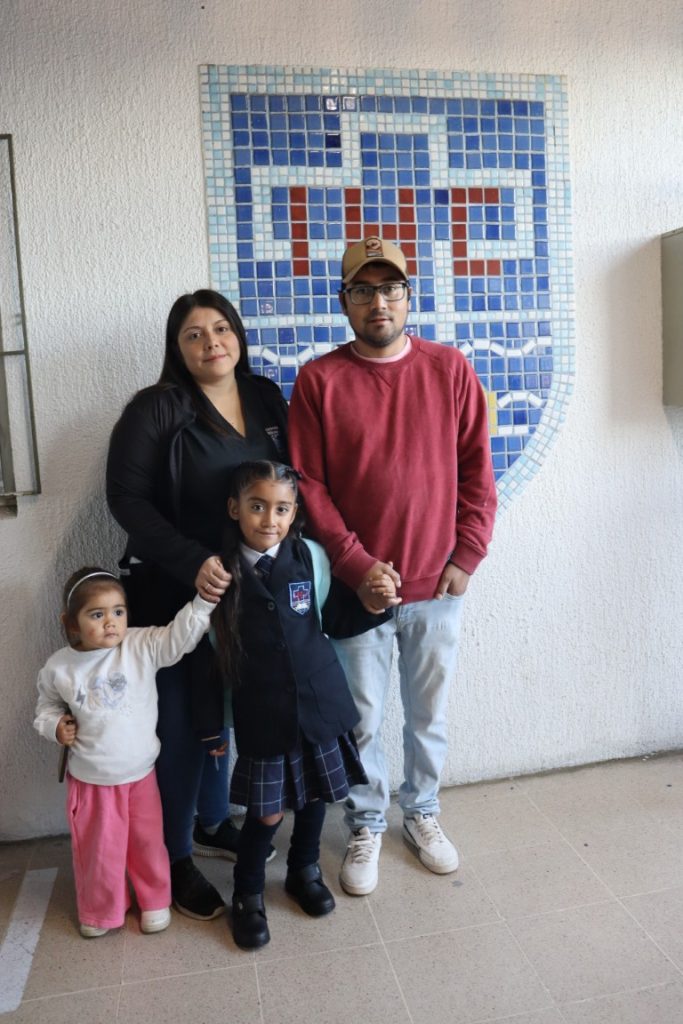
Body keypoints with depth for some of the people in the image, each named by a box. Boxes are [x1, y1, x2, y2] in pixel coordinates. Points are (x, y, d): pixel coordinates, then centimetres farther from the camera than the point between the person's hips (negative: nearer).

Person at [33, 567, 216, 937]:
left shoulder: (143, 646, -16)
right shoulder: (59, 667, -11)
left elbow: (181, 635, -28)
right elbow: (47, 704, 8)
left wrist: (205, 599, -41)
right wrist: (54, 725, -11)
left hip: (140, 773, 0)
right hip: (90, 780, 0)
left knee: (147, 843, 18)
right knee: (97, 849, 17)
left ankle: (155, 900, 43)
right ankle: (99, 910, 43)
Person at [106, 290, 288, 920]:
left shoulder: (267, 400, 6)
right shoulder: (157, 409, -9)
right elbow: (126, 496, -12)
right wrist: (191, 560, -22)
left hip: (249, 591, 5)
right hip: (176, 596, -5)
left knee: (224, 714, 18)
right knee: (183, 727, 5)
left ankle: (213, 823, 40)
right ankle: (175, 857, 25)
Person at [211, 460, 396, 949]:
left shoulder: (310, 556, -6)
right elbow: (214, 656, 0)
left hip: (319, 701, 2)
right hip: (261, 714, -2)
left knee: (316, 796, 17)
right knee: (266, 812, 5)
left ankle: (305, 871, 45)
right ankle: (248, 894, 33)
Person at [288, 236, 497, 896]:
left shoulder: (450, 369, 1)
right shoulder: (319, 380, -4)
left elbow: (476, 469, 2)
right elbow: (308, 484, -6)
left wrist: (466, 557, -3)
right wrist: (357, 566, -12)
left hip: (438, 584, 2)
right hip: (358, 584, -1)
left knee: (428, 715, 18)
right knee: (362, 721, 11)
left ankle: (422, 814, 41)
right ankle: (366, 828, 34)